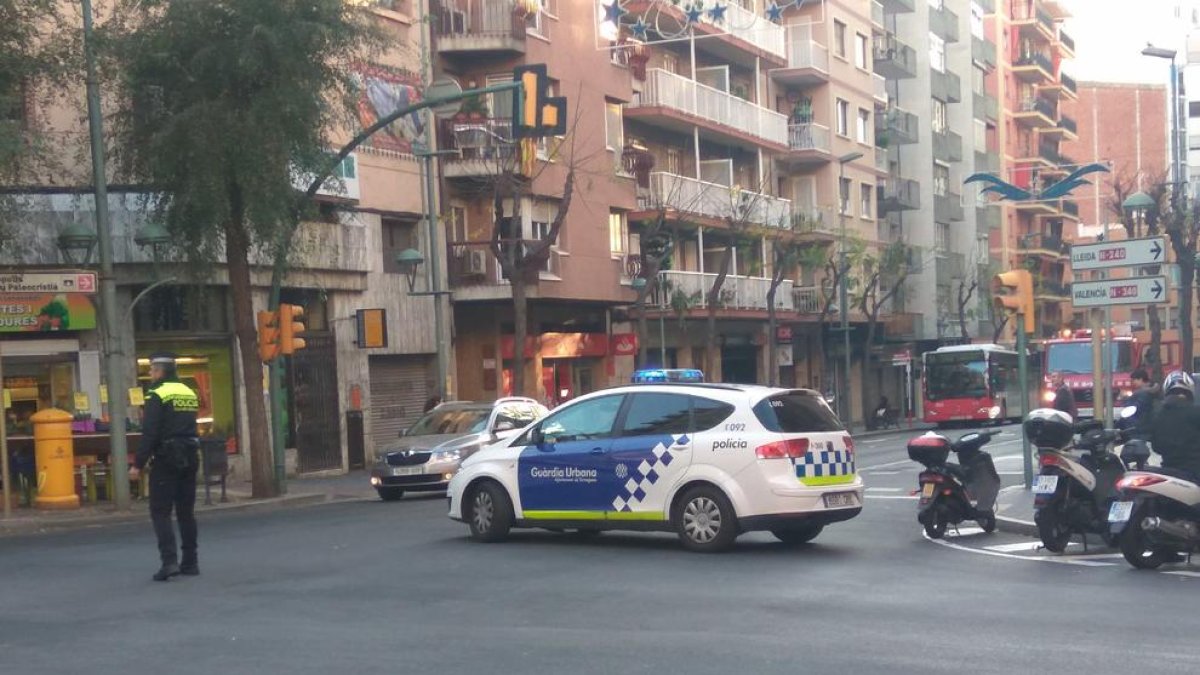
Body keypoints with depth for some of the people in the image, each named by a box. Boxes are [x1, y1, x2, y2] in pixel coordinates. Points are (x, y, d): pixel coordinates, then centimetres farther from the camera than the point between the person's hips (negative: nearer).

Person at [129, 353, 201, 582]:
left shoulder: (158, 396, -11)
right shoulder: (190, 393, 12)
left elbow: (149, 433, -16)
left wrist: (138, 464, -13)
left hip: (166, 460, -7)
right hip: (189, 458, 7)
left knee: (160, 512, -3)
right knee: (186, 511, 12)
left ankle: (169, 561, -13)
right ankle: (190, 562, 14)